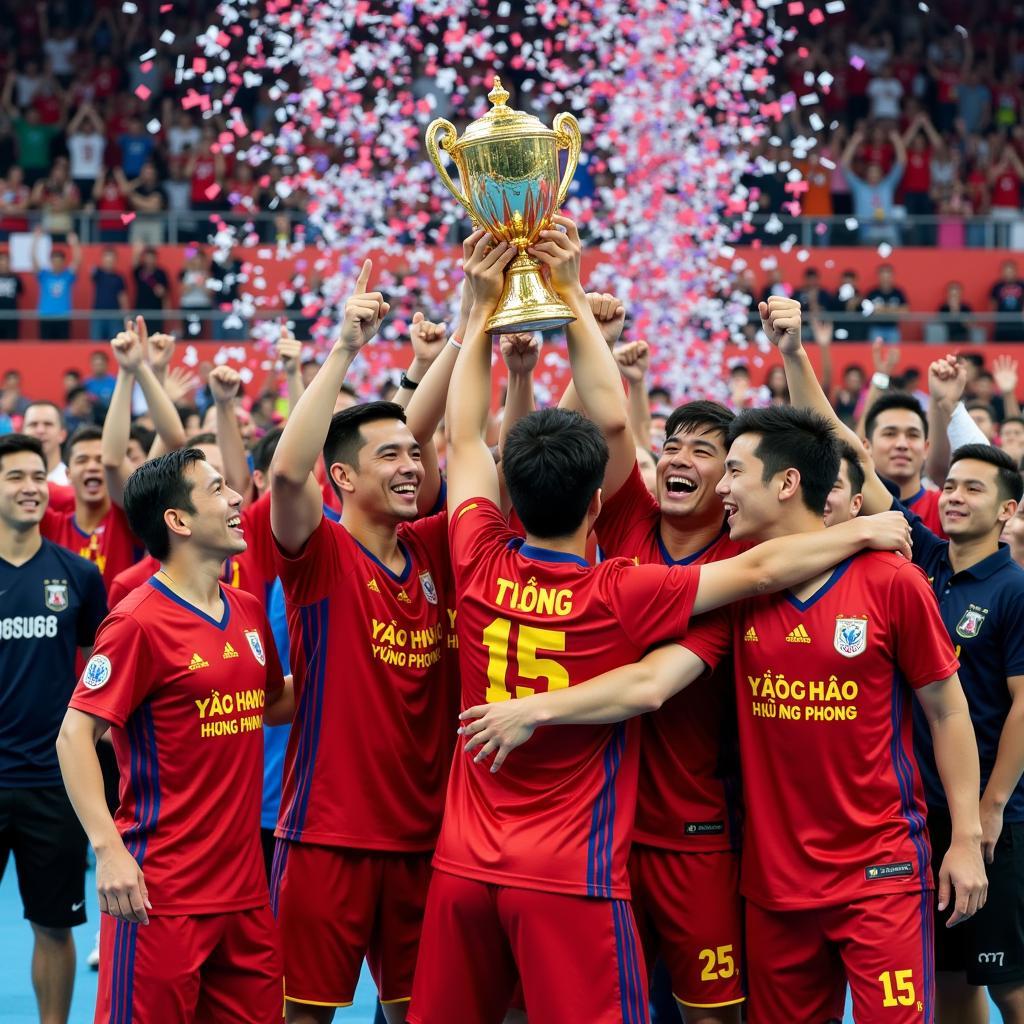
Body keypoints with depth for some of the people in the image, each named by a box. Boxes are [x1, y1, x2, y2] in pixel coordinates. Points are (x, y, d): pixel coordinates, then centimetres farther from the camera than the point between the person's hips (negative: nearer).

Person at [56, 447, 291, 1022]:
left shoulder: (249, 613, 11)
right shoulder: (140, 620, -11)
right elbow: (76, 734, -14)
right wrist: (108, 848, -23)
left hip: (245, 883, 7)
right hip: (162, 890, -7)